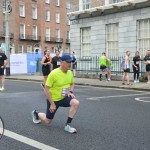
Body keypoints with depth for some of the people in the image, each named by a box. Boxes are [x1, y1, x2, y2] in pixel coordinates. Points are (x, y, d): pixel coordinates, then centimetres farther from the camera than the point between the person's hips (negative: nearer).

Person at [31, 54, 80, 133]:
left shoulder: (70, 72, -6)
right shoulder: (54, 74, -25)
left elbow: (72, 84, 13)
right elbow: (46, 89, -20)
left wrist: (71, 92, -8)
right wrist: (52, 103, -19)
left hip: (64, 98, 4)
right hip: (54, 99, -4)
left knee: (76, 103, -27)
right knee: (48, 121, 11)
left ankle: (67, 125, -14)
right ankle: (36, 113, 45)